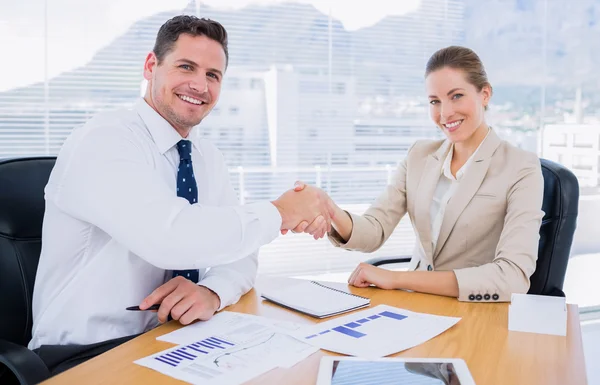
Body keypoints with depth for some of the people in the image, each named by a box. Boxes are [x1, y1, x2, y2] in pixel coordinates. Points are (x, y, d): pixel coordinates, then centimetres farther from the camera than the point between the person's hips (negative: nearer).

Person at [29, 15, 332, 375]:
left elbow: (238, 249, 3)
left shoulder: (209, 157, 7)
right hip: (87, 356, -7)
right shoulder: (102, 140, -17)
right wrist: (277, 213, -20)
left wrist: (212, 291, -19)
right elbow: (168, 239, -32)